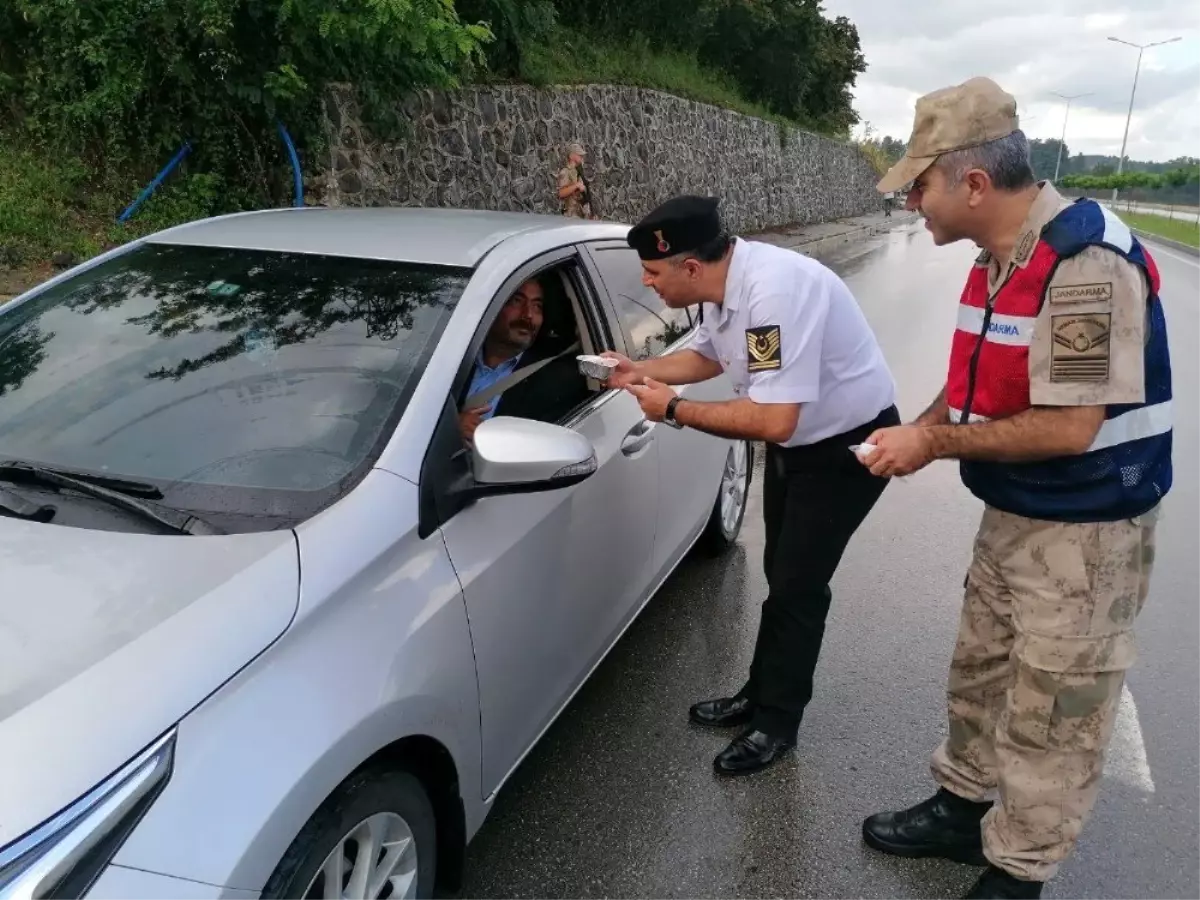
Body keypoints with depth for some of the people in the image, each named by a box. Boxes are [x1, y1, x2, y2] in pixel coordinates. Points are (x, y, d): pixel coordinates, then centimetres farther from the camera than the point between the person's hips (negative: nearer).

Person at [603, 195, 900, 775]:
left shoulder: (773, 292, -36)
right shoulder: (723, 284, -7)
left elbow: (772, 421, -38)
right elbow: (708, 356, 14)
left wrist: (674, 410, -28)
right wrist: (640, 371, 0)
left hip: (849, 445, -9)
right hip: (797, 441, 9)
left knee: (797, 586, -3)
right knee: (782, 576, 18)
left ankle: (775, 724, 16)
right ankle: (759, 696, 34)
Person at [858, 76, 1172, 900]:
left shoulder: (1086, 261, -25)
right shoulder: (1001, 257, 4)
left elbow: (1067, 427, -28)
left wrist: (934, 443, -19)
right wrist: (921, 433, -4)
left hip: (1083, 533, -9)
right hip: (1012, 517, 9)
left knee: (1050, 722, 6)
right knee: (980, 678, 22)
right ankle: (962, 809, 41)